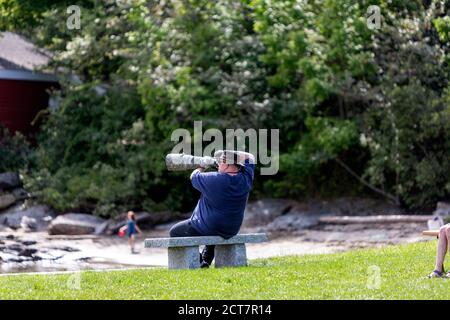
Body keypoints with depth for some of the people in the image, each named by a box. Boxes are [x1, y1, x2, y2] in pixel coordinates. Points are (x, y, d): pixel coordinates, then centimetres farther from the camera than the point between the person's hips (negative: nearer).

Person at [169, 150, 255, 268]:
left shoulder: (214, 180, -24)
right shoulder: (245, 180, -11)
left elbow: (194, 177, -4)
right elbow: (249, 158, 8)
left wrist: (201, 167, 16)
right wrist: (233, 154, 3)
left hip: (206, 229, -6)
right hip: (231, 231, 6)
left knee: (174, 232, 14)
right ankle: (206, 261, 26)